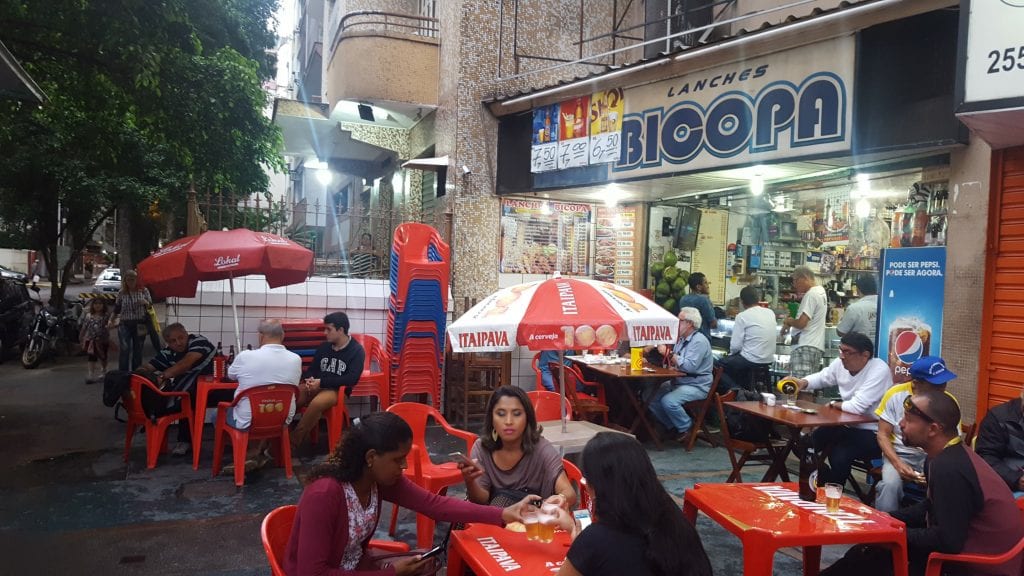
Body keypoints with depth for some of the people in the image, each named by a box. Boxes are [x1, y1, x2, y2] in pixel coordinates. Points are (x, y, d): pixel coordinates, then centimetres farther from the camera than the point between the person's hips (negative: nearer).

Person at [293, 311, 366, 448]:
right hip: (316, 387, 5)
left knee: (317, 403, -37)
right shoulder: (324, 347, 14)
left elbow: (352, 379, -14)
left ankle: (293, 444, -27)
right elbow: (312, 369, 19)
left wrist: (321, 382, -18)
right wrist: (309, 380, -7)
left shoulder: (356, 350, -3)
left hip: (337, 391, -5)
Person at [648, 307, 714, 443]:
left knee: (668, 401, -30)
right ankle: (673, 427, 12)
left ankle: (688, 429, -5)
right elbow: (674, 362, 18)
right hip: (678, 382, 9)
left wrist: (669, 354, -21)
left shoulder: (699, 341, -16)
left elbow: (690, 366, -27)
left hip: (697, 386, -9)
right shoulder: (682, 339, 13)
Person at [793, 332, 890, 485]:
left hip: (872, 432, -8)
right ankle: (825, 483, 21)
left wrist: (834, 405, -9)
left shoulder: (879, 371, -24)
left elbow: (856, 407, -29)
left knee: (839, 456, -32)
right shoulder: (840, 363, -3)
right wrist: (803, 382, -3)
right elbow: (821, 377, 19)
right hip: (847, 425, 8)